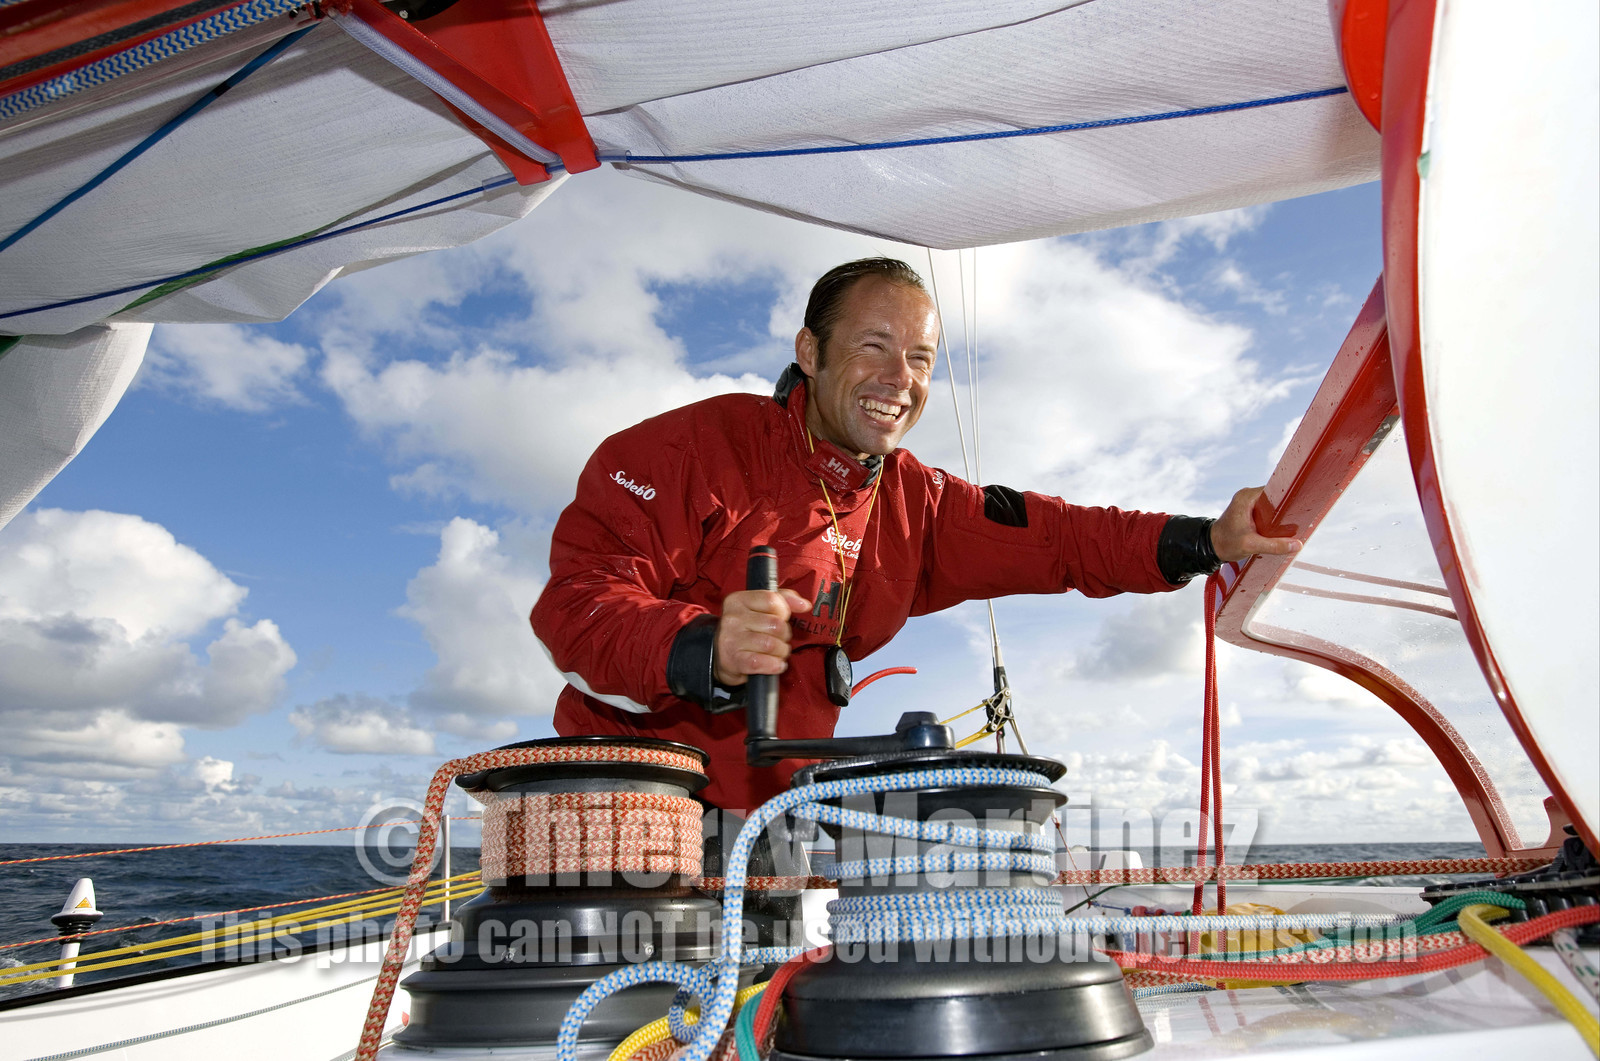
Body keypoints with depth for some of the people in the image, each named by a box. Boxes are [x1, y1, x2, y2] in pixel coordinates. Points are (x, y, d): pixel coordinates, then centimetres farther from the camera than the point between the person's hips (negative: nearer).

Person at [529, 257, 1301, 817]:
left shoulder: (912, 503, 10)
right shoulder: (697, 447, -12)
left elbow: (1051, 537, 9)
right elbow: (578, 599, -18)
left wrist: (1209, 543, -3)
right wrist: (703, 652, -37)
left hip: (772, 823, 6)